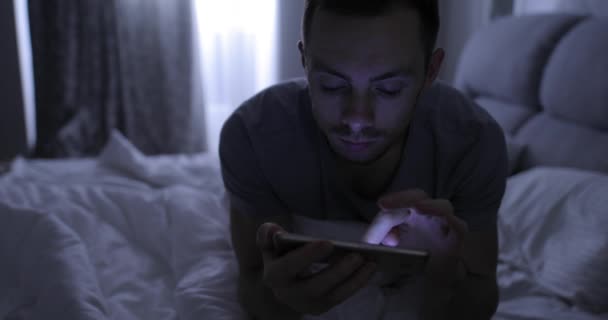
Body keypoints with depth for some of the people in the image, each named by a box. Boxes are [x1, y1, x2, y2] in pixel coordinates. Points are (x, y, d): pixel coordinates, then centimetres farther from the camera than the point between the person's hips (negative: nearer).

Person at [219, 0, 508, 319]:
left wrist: (447, 279, -50)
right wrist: (279, 290, -51)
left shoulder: (474, 139, -33)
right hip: (308, 272, 0)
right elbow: (253, 281, -27)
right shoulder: (251, 133, -34)